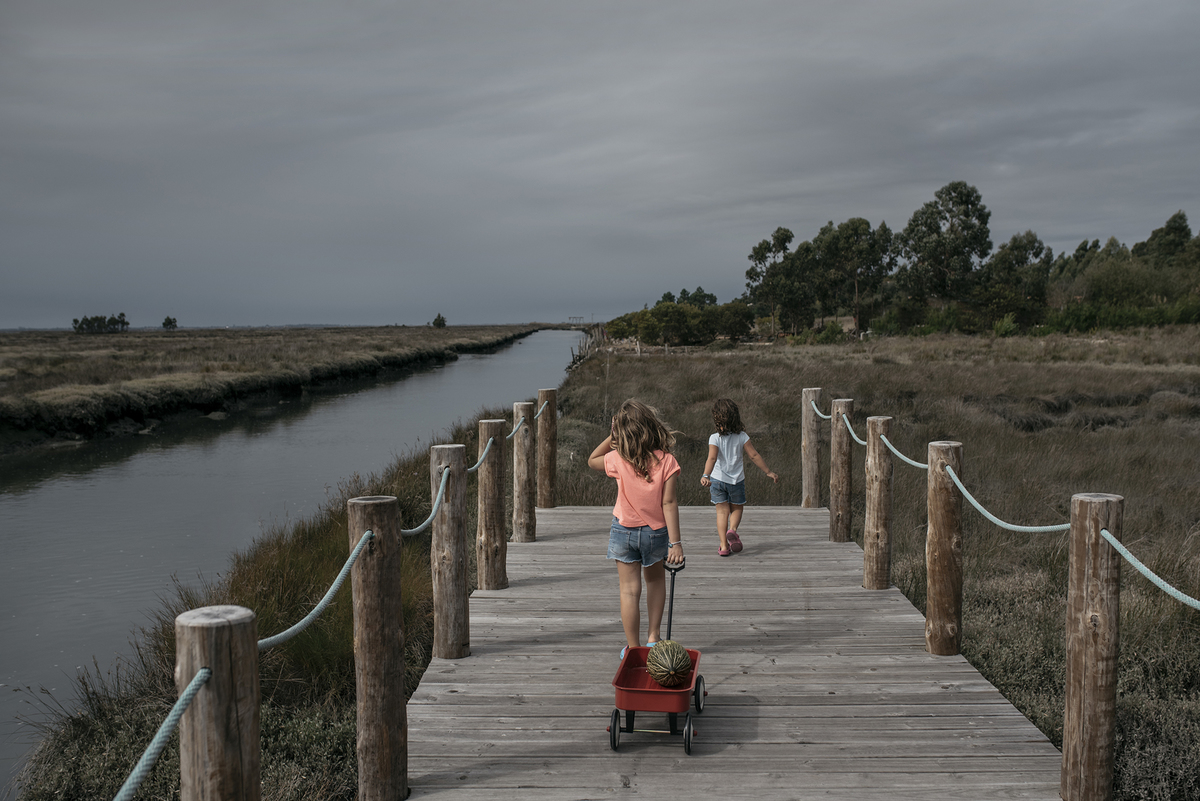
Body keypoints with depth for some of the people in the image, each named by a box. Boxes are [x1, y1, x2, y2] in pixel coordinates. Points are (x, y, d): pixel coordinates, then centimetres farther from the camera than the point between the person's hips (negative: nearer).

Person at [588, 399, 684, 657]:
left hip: (624, 531, -1)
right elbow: (669, 503, -16)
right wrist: (675, 541, -13)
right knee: (656, 580, 24)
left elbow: (592, 460, 9)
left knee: (630, 590, 5)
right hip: (656, 531, 1)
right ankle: (653, 638, 26)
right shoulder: (666, 461, -15)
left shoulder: (617, 459, -13)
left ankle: (633, 648, 11)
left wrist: (612, 436, 1)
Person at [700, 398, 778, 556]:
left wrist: (705, 475, -36)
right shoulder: (742, 436, -7)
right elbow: (754, 456, -6)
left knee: (722, 511, 7)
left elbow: (712, 458, -26)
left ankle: (724, 545, 0)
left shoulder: (715, 438, -12)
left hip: (718, 479, -1)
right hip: (737, 479, 1)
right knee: (737, 508, 18)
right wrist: (768, 472, 3)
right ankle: (732, 530, -11)